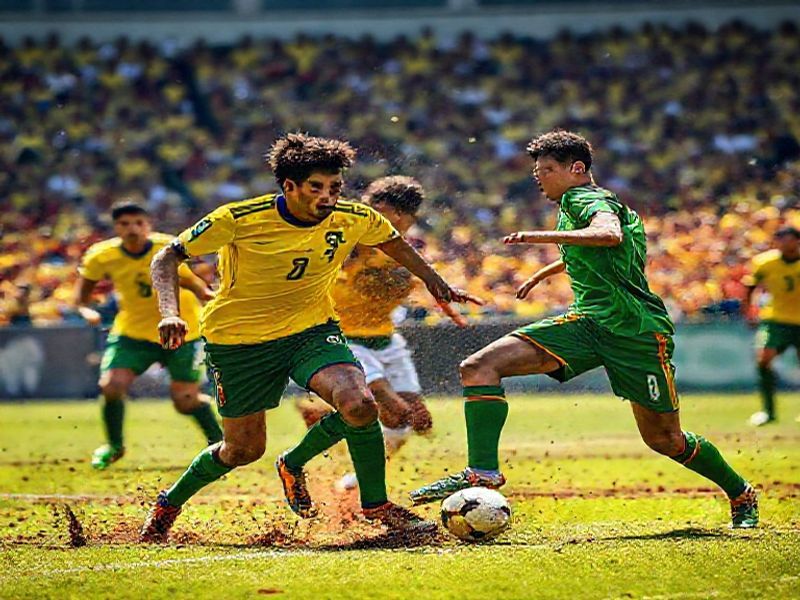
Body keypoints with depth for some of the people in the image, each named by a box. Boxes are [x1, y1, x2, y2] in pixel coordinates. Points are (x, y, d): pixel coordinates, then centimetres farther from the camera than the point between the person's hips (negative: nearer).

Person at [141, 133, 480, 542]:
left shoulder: (354, 220, -12)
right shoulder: (239, 220, -23)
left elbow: (395, 245, 12)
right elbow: (167, 259, -15)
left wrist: (434, 281, 5)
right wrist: (170, 313, -30)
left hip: (312, 328, 2)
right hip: (239, 339, -2)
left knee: (360, 406, -25)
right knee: (244, 450, 4)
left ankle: (376, 505, 0)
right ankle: (169, 504, 34)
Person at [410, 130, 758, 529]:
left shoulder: (586, 199, -6)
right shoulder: (573, 204, 23)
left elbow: (610, 234, -31)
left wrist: (545, 236, -34)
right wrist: (542, 275, 59)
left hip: (636, 329, -8)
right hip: (588, 320, 8)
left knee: (665, 439, 0)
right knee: (478, 367, -12)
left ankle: (741, 494, 23)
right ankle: (482, 472, -22)